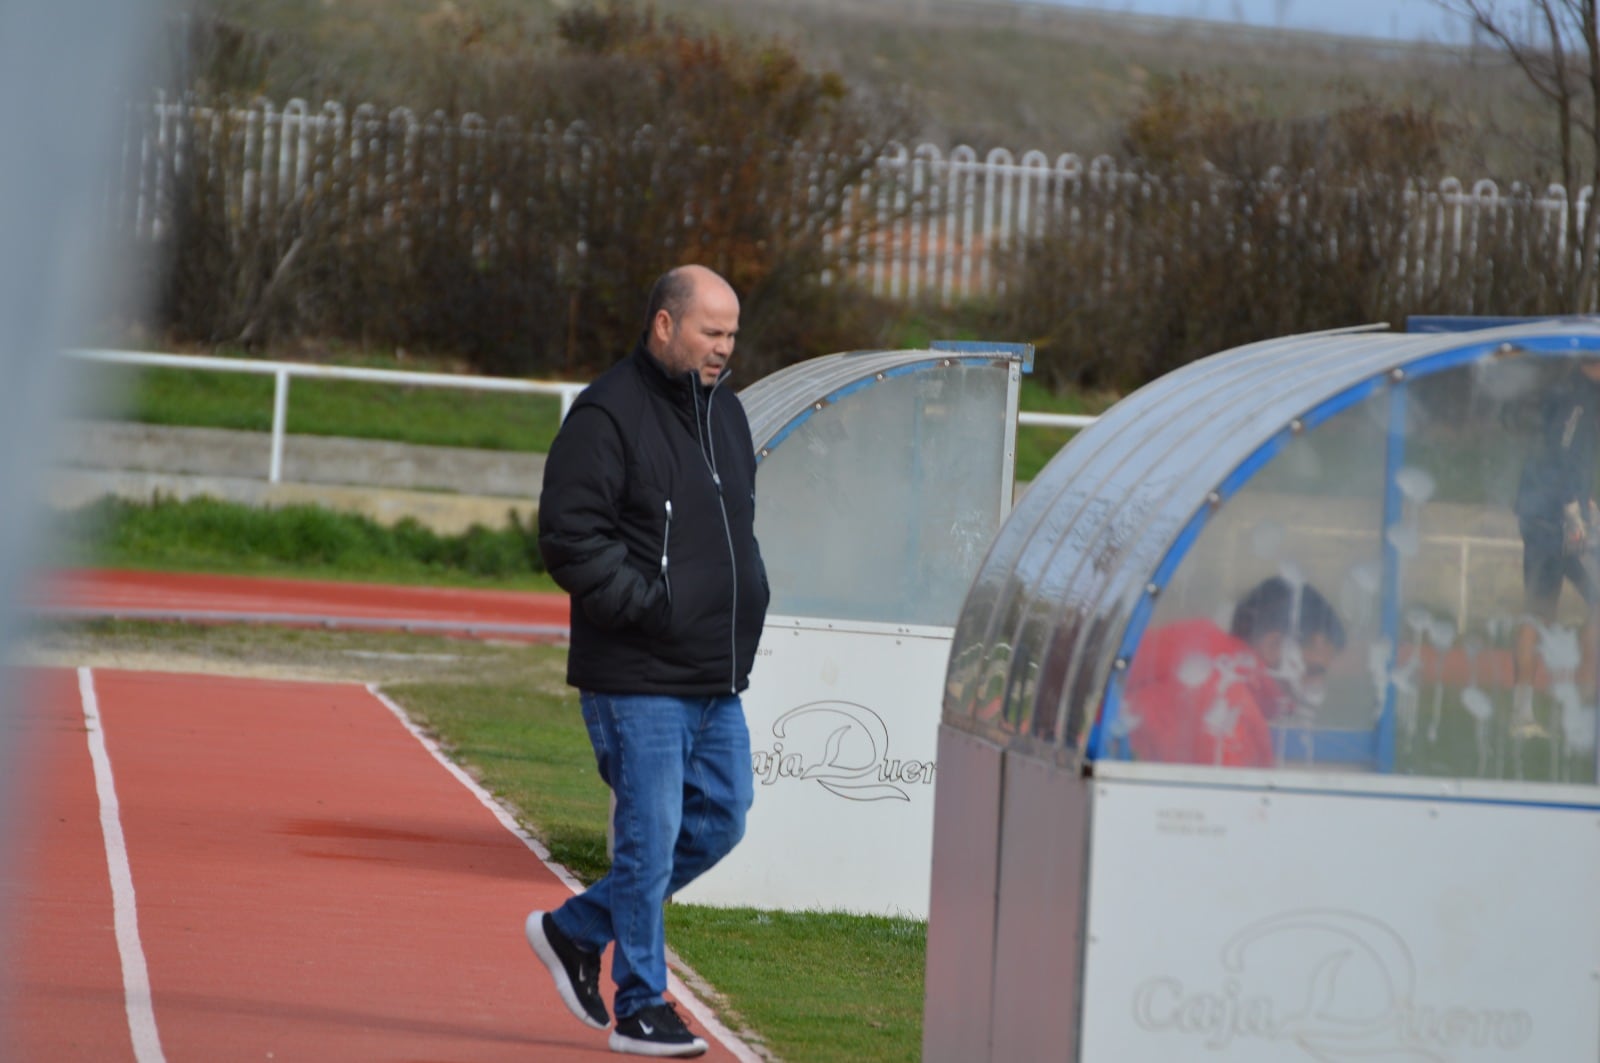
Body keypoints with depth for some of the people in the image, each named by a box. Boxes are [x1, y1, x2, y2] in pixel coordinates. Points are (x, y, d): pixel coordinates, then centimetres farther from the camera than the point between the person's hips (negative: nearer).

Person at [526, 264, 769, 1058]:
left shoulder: (724, 410, 15)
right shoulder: (608, 415, -12)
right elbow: (570, 537, -17)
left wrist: (746, 599, 12)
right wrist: (649, 605, -20)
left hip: (717, 679, 8)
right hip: (638, 679, -8)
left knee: (718, 822, 11)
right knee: (650, 837, -4)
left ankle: (577, 931, 25)